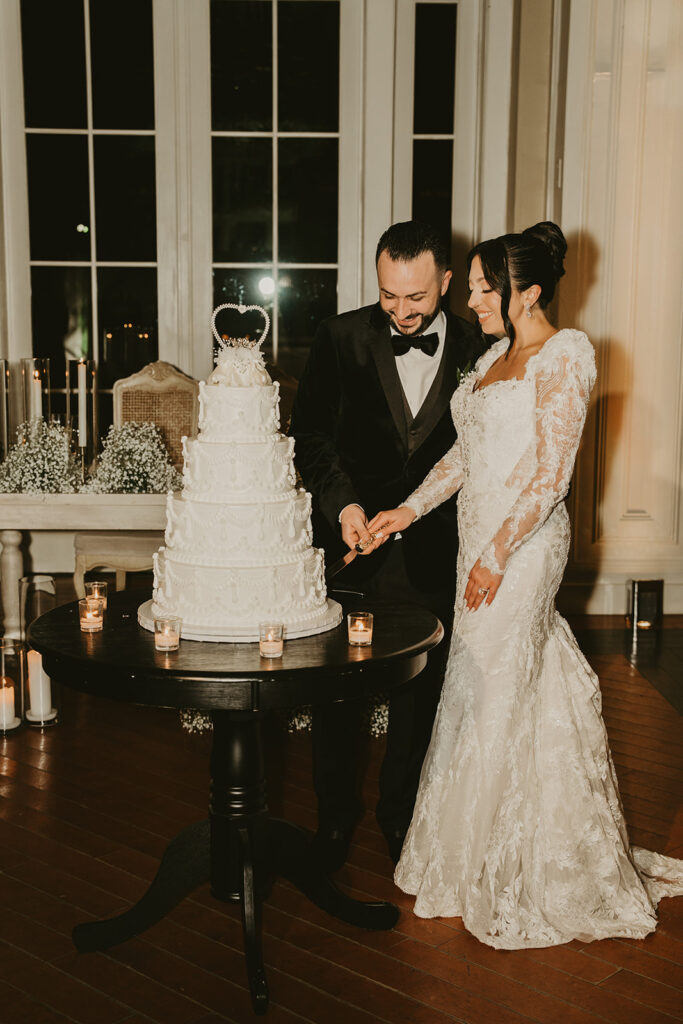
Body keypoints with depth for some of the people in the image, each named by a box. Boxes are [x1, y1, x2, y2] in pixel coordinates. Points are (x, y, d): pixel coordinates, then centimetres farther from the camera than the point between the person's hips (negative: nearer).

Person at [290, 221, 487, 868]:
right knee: (336, 688, 11)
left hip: (430, 554, 1)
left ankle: (398, 812, 36)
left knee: (419, 691, 13)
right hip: (350, 546, 0)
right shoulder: (342, 339, -4)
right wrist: (342, 502, -17)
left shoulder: (476, 352, -2)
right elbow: (308, 433, -2)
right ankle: (335, 816, 32)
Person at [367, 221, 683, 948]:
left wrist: (497, 555, -18)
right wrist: (409, 510, 7)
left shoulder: (564, 354, -12)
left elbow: (551, 476, -17)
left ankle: (496, 868, 20)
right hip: (481, 536, 8)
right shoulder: (495, 357, 13)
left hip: (523, 543, -8)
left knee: (495, 690, 1)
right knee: (509, 682, 15)